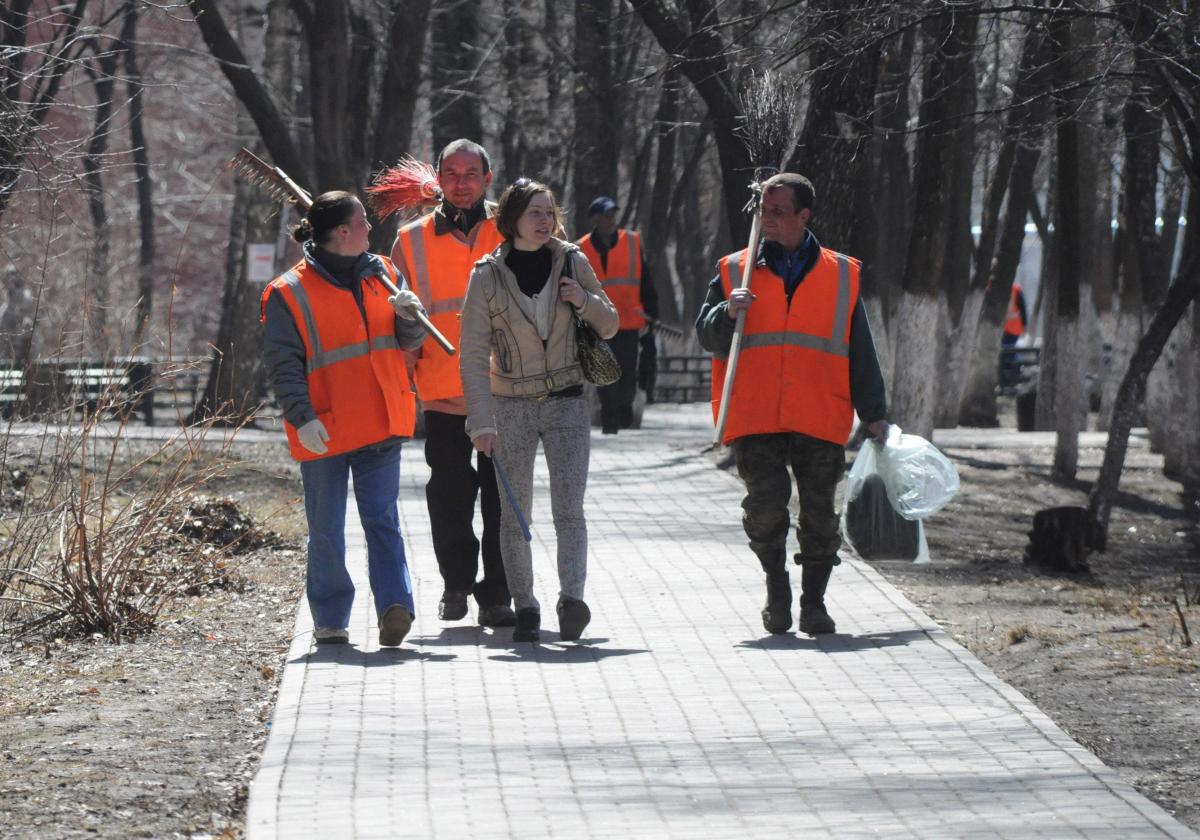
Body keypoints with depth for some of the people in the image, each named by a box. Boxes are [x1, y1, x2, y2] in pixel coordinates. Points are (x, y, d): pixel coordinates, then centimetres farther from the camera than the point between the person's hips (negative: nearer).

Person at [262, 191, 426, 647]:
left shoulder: (382, 274, 9)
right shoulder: (288, 293, -7)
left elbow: (410, 340, 16)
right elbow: (284, 366, -7)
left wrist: (409, 315, -7)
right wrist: (302, 417, -17)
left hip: (381, 425, 3)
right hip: (325, 431, -3)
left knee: (382, 519, -1)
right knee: (326, 529, 4)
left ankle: (394, 605, -7)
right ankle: (330, 619, 11)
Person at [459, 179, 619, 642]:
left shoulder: (572, 263, -1)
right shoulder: (488, 275, -7)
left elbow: (610, 326, 10)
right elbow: (473, 356, -7)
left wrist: (585, 301, -13)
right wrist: (481, 422, -15)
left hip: (567, 401, 0)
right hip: (511, 405, 0)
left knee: (568, 508, -13)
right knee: (514, 515, 3)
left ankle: (572, 597, -23)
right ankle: (525, 607, 11)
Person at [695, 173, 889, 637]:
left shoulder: (841, 275, 11)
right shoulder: (735, 271, 11)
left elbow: (860, 353, 14)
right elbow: (707, 337, 9)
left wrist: (874, 414, 10)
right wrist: (727, 313, -12)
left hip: (820, 419, 1)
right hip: (754, 419, 0)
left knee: (819, 514, -1)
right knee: (765, 503, -12)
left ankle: (813, 602, 11)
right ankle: (776, 586, 9)